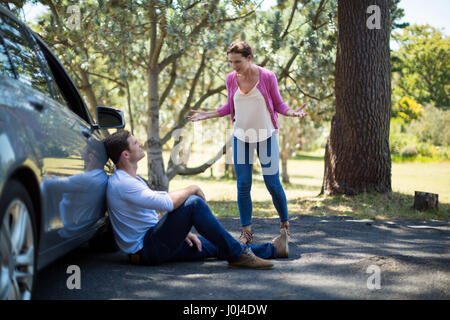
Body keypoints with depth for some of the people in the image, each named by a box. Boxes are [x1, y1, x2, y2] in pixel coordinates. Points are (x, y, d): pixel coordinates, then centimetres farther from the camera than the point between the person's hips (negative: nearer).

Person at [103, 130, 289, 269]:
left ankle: (272, 249, 22)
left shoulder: (132, 180, 17)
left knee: (215, 246, 11)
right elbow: (166, 202, -29)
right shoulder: (122, 184, -19)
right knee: (193, 203, -22)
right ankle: (237, 255, -17)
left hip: (156, 245, 10)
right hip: (145, 250, -10)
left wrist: (182, 232, 12)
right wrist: (192, 189, -11)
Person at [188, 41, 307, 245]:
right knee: (243, 185, 0)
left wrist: (292, 112, -20)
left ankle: (284, 222, 22)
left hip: (266, 136, -3)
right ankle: (246, 231, 9)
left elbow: (278, 104, -1)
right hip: (241, 137, 3)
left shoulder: (267, 77, -10)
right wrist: (207, 115, 5)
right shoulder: (231, 79, -1)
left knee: (272, 183, 0)